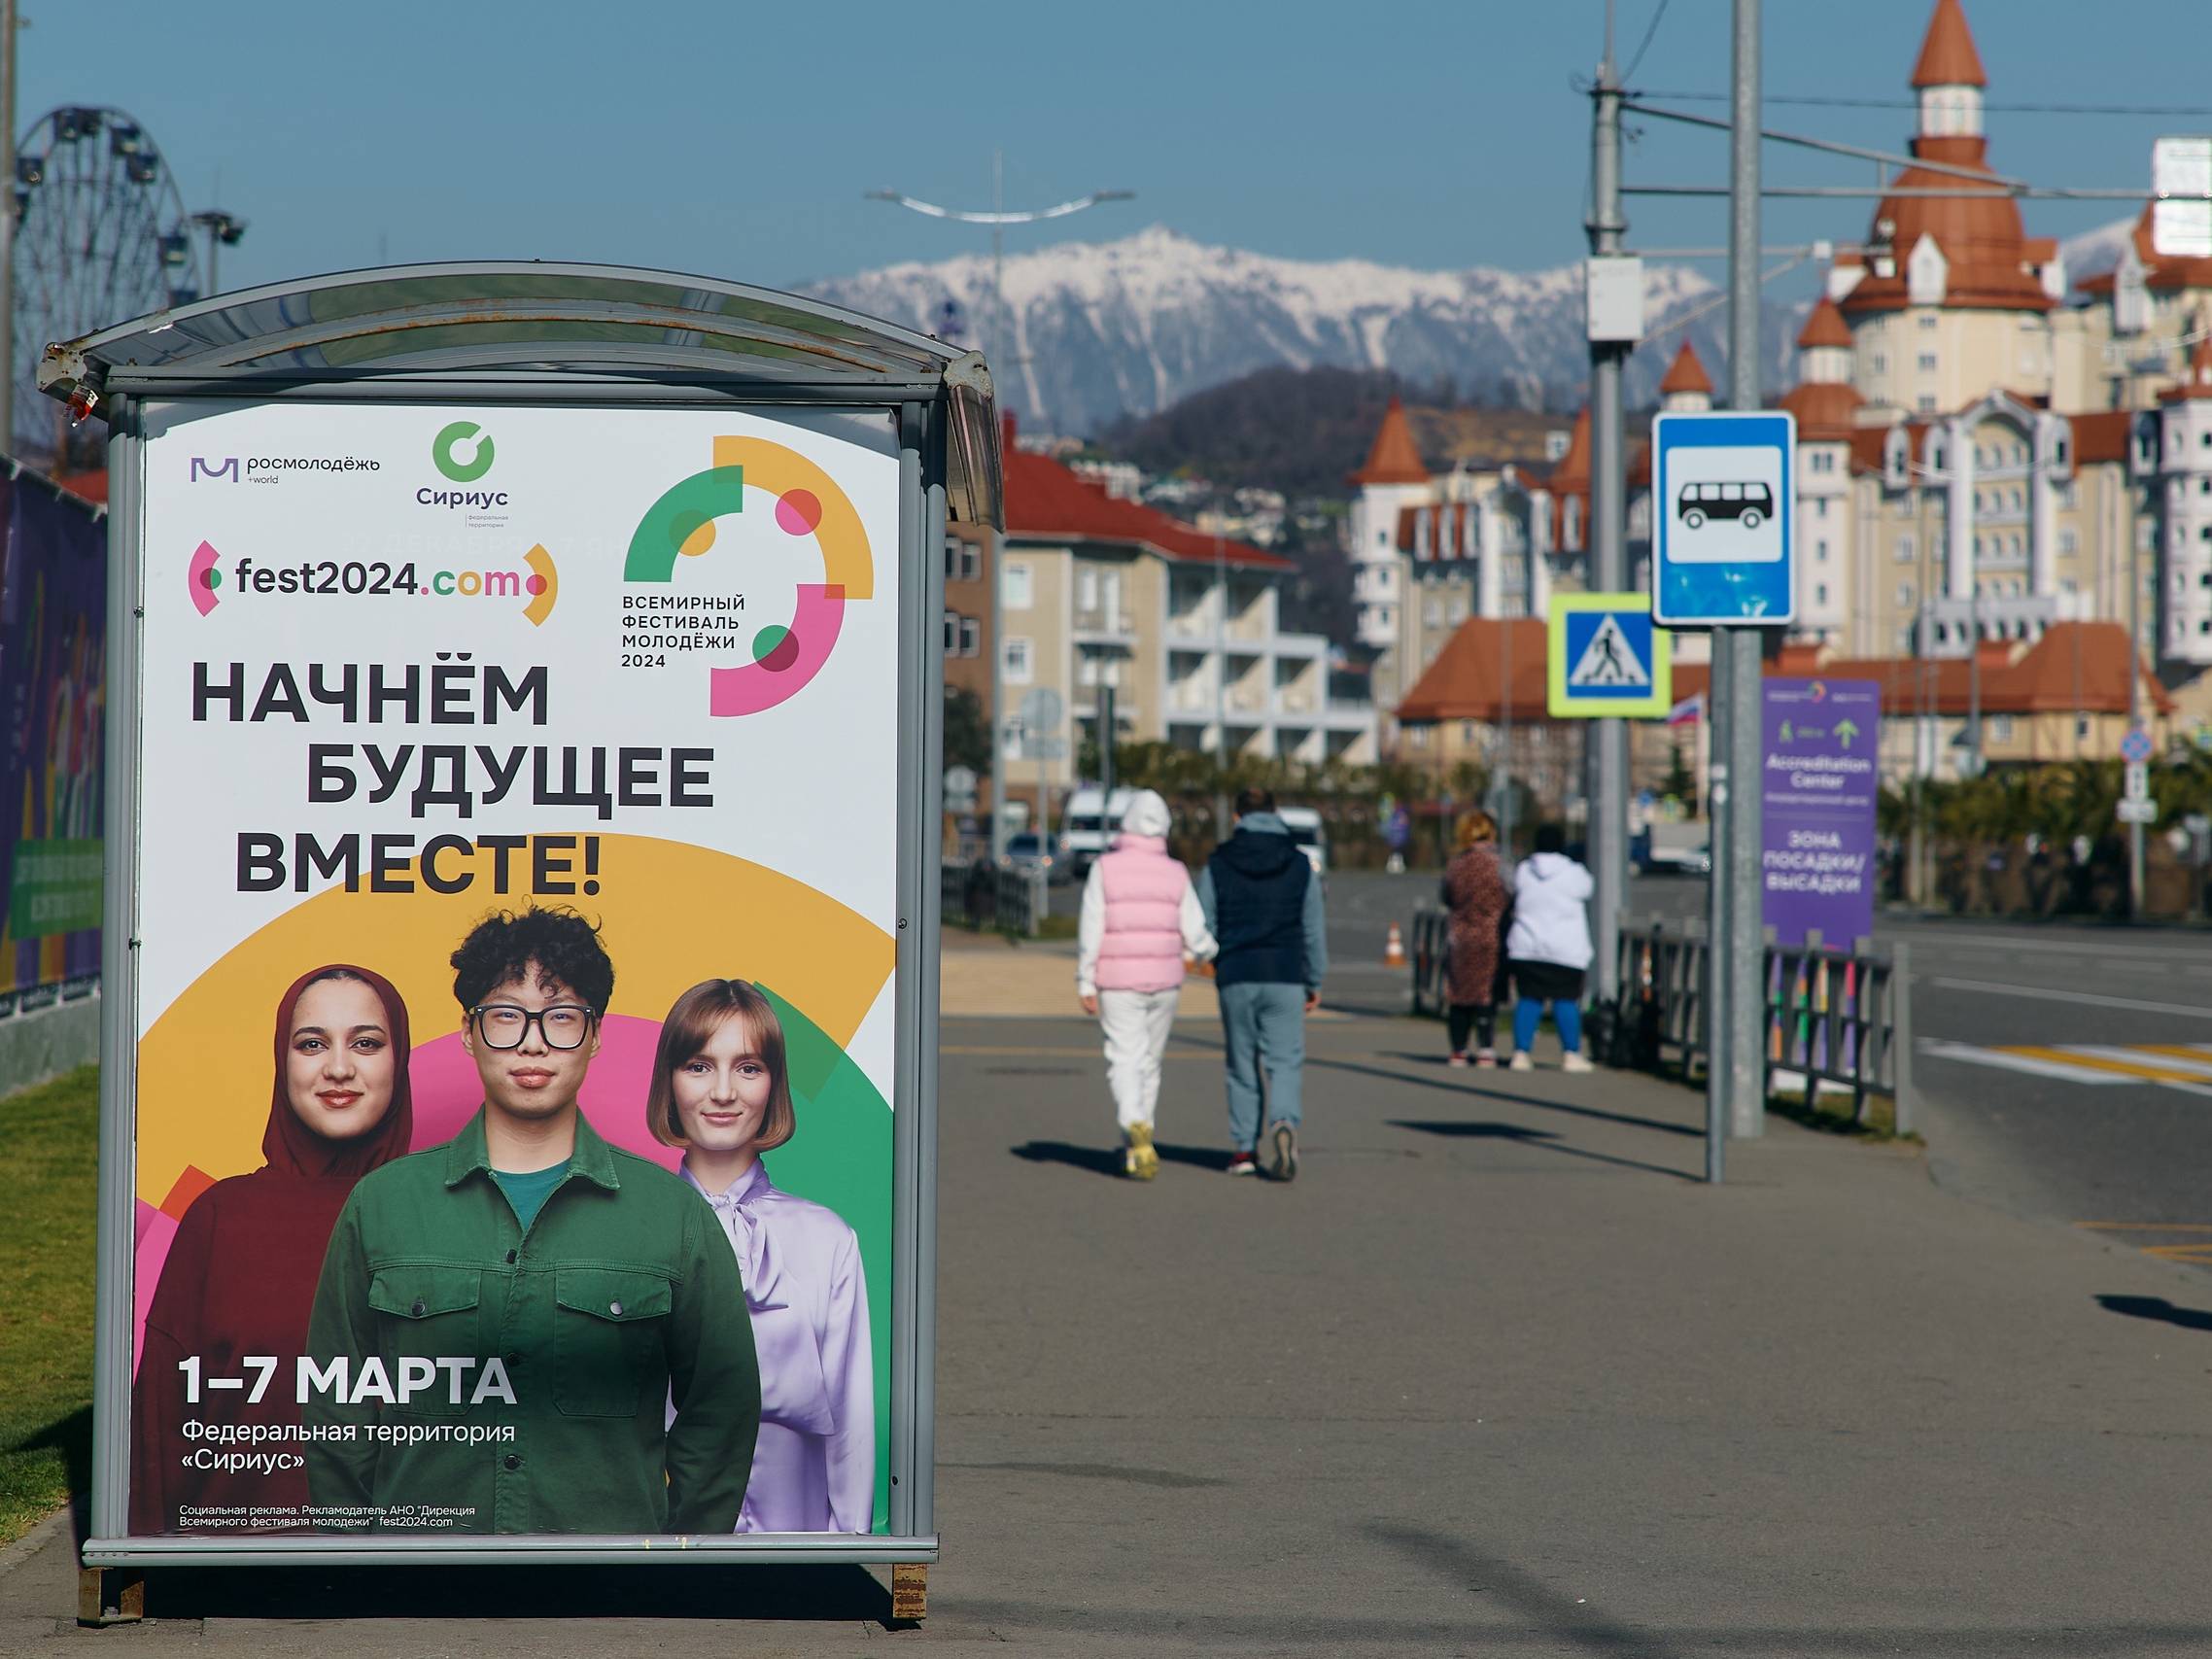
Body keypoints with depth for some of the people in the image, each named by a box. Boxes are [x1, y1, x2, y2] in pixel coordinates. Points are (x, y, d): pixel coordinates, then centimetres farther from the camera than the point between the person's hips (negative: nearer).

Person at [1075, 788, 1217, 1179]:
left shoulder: (1105, 869, -6)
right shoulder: (1176, 875, 0)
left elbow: (1090, 931, -10)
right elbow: (1195, 935, -1)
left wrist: (1086, 985, -5)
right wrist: (1212, 956, 22)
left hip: (1118, 983, -3)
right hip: (1164, 982, 3)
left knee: (1125, 1062, -6)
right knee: (1149, 1063, 16)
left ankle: (1136, 1130, -32)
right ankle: (1136, 1152, 24)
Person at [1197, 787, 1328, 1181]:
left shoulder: (1218, 866, 1)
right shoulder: (1299, 864, 3)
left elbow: (1202, 928, 2)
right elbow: (1314, 929, 4)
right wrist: (1315, 981, 12)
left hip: (1235, 979, 0)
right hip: (1286, 978, 0)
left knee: (1242, 1066, 10)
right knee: (1285, 1063, -1)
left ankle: (1243, 1148, 12)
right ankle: (1284, 1123, -28)